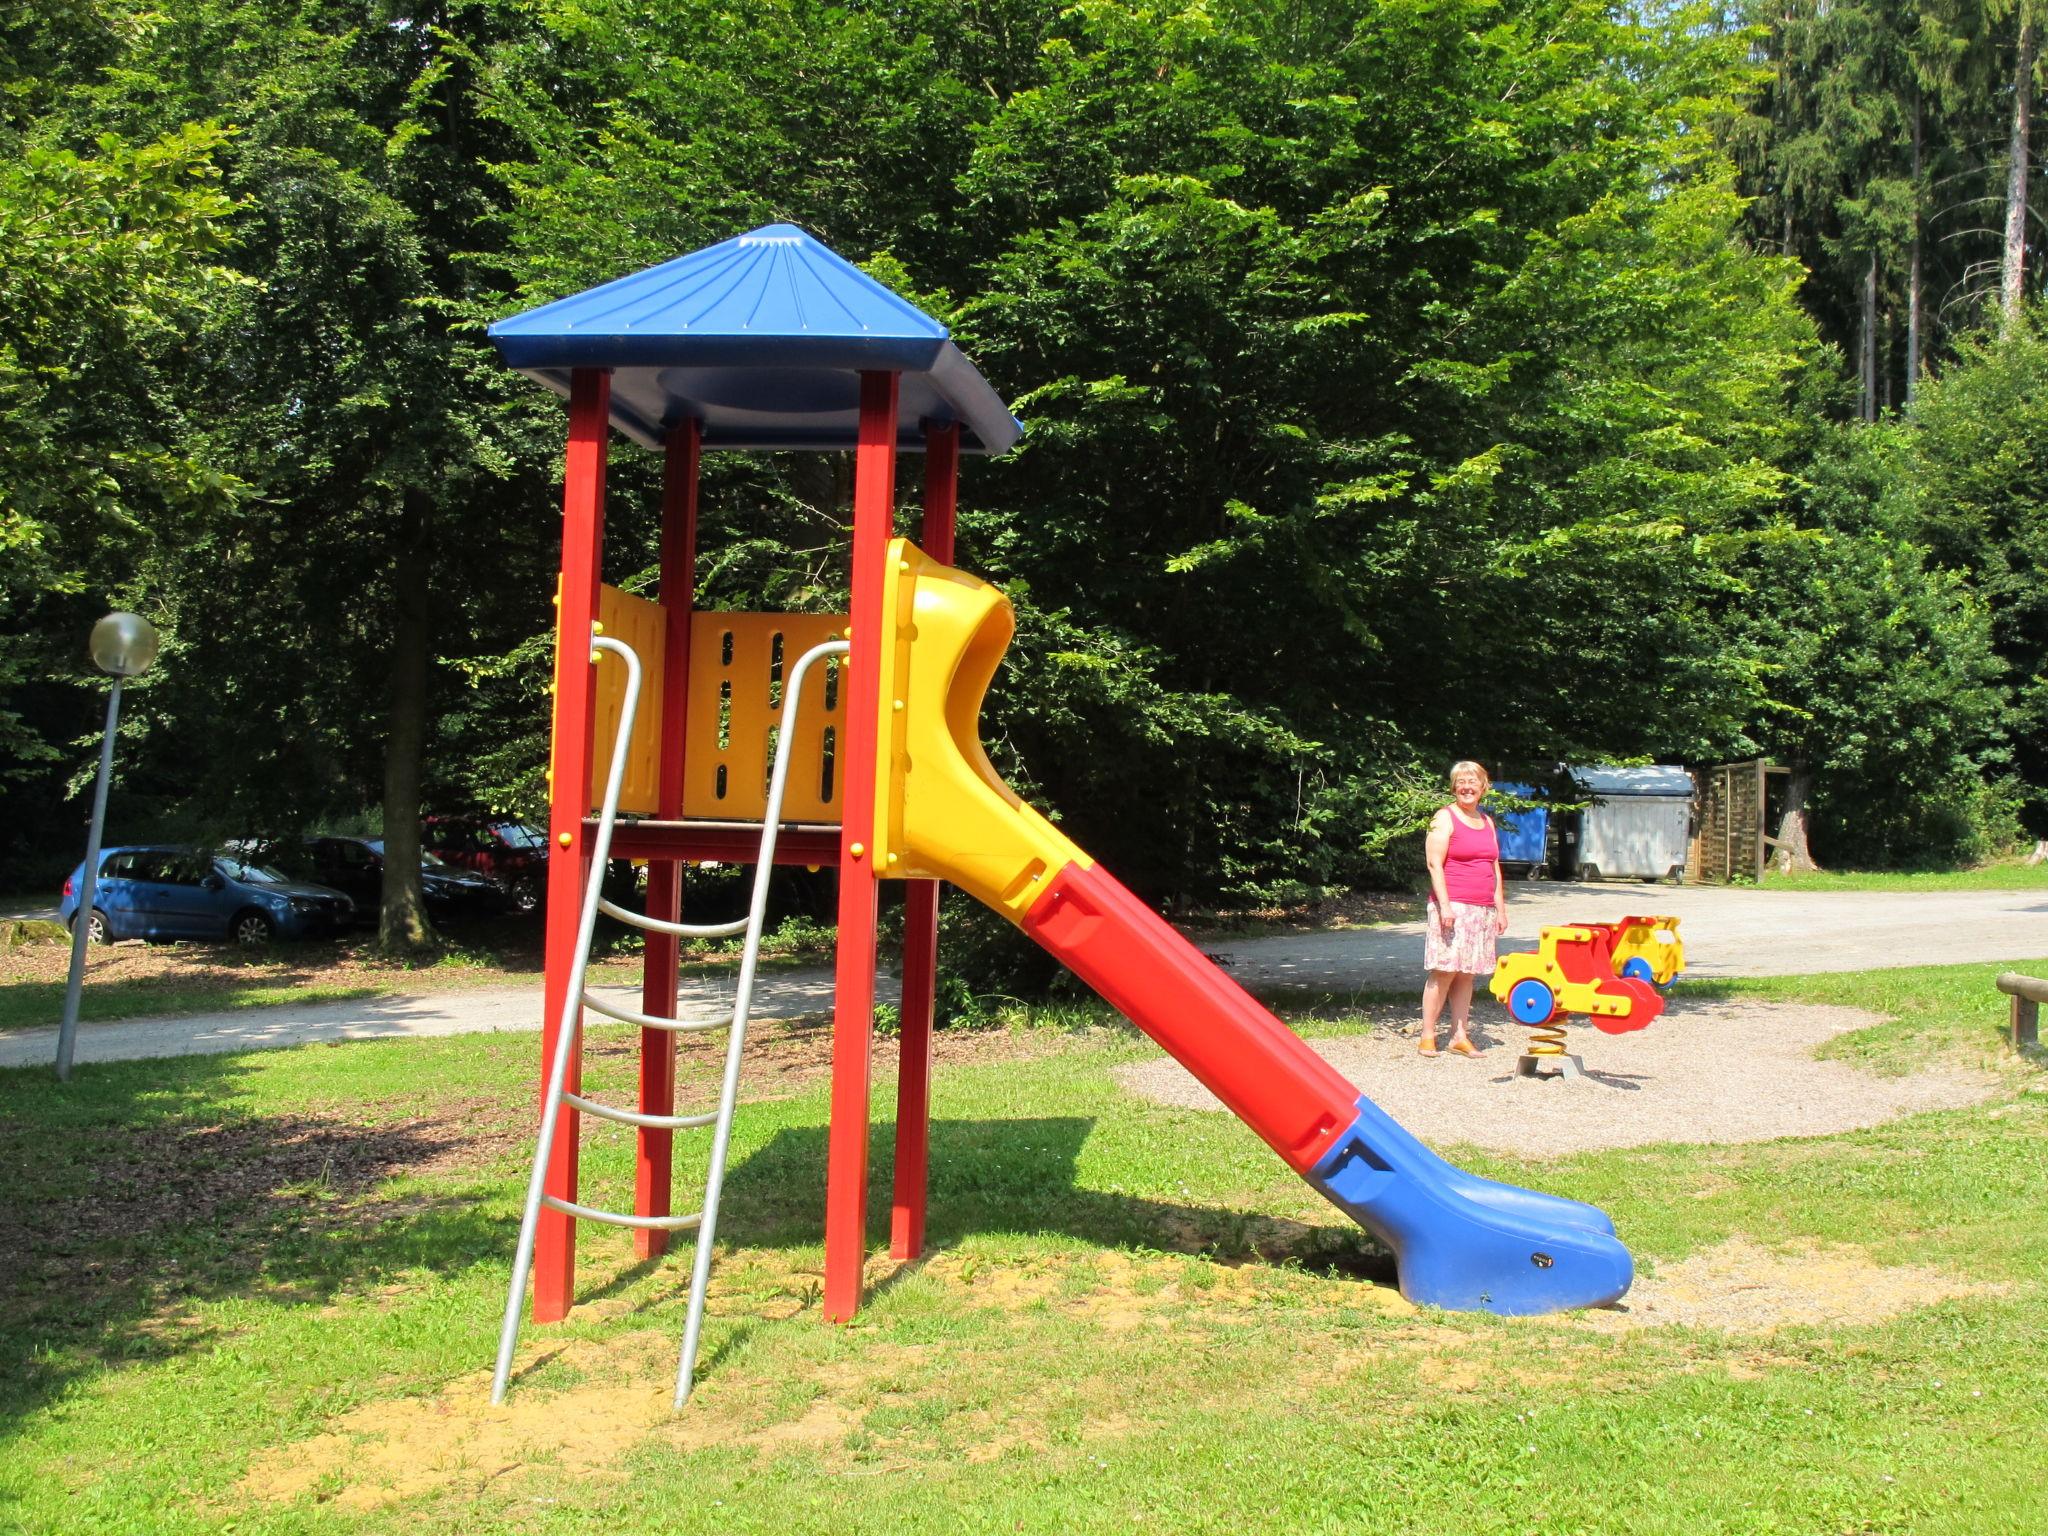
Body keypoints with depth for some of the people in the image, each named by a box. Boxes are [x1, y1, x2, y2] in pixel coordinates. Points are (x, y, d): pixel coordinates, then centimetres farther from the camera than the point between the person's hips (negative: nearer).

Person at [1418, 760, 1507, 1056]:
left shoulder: (1487, 821, 19)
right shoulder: (1445, 818, -2)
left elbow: (1494, 868, 23)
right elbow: (1434, 864, -9)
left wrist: (1500, 909, 18)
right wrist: (1444, 904, -17)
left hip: (1483, 910, 6)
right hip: (1453, 907, -6)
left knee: (1467, 975, 6)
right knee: (1444, 971, -9)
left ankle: (1460, 1036, 11)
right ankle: (1427, 1036, -4)